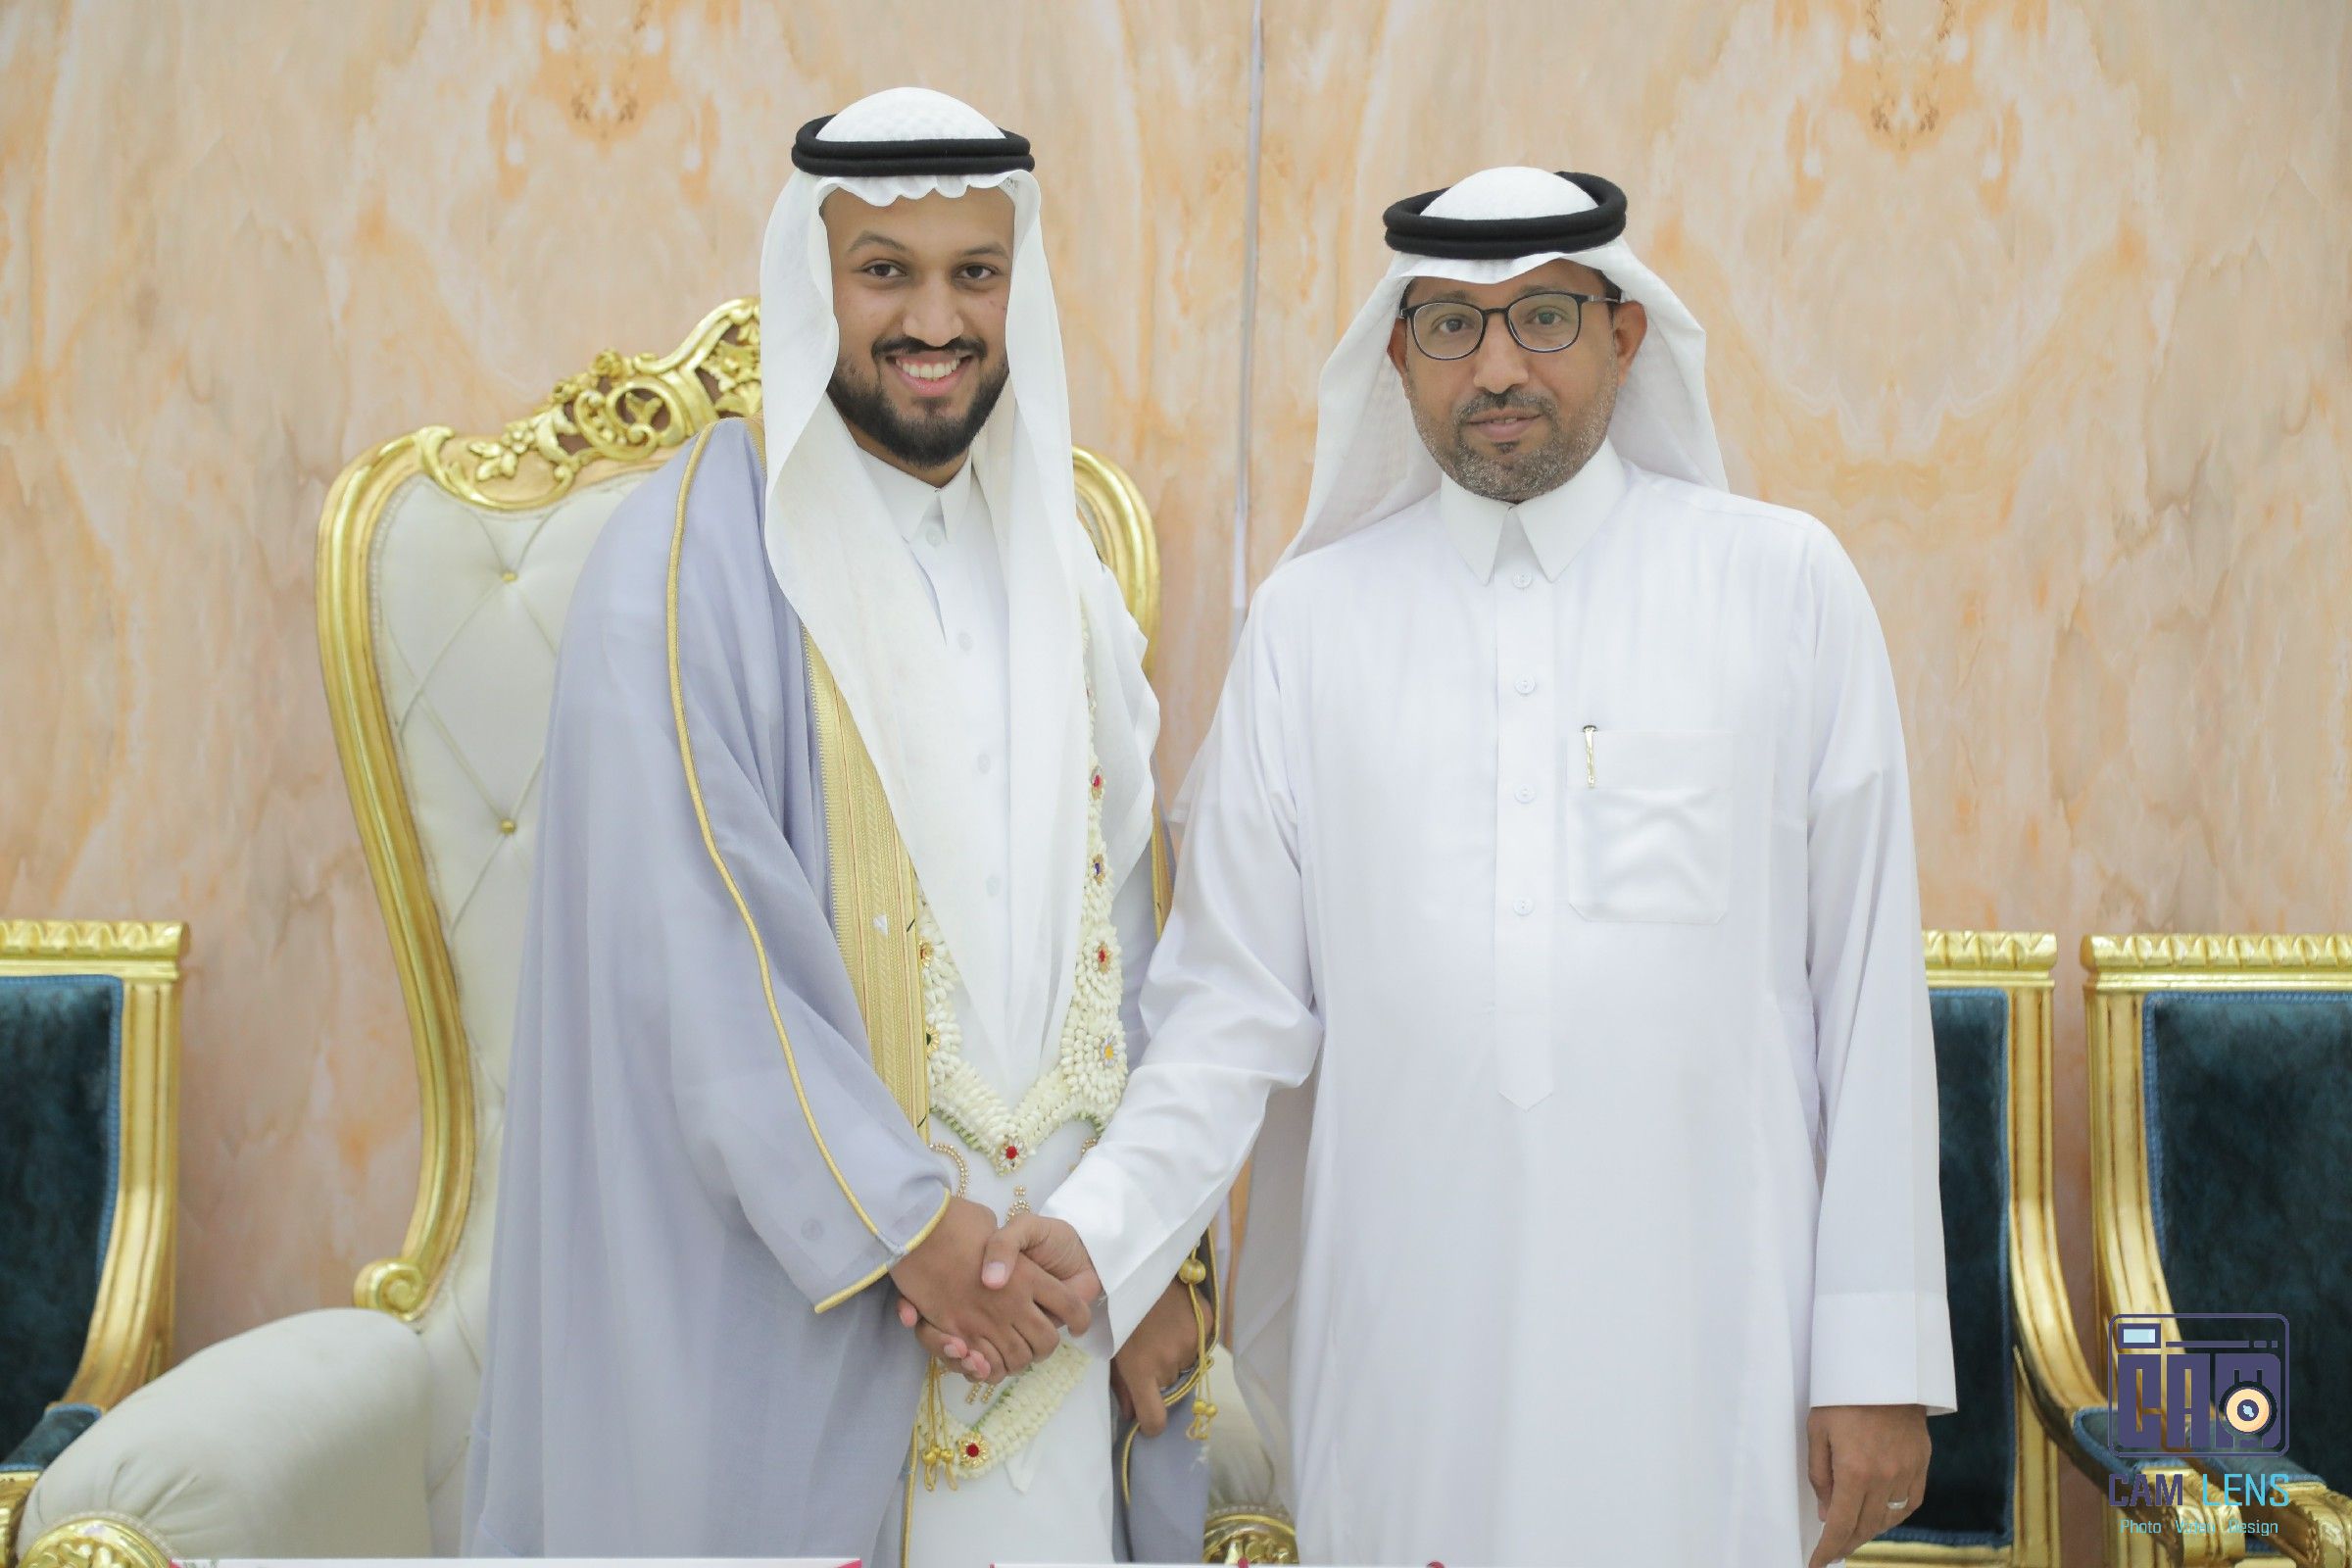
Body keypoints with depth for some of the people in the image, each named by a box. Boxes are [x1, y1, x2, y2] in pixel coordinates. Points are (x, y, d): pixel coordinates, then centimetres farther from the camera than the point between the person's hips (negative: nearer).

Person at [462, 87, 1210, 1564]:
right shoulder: (693, 552, -10)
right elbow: (694, 943, -16)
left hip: (1045, 1277, 5)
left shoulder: (1055, 563, 9)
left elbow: (1121, 923, 8)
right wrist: (904, 1222, -17)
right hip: (783, 1289, -5)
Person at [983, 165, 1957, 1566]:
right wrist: (1102, 1230, -13)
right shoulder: (1311, 619, 4)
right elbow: (1237, 1005, 3)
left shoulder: (1787, 586, 2)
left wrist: (1881, 1358, -2)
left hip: (1701, 1345, -1)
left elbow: (1870, 985, 0)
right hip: (1400, 1345, 1)